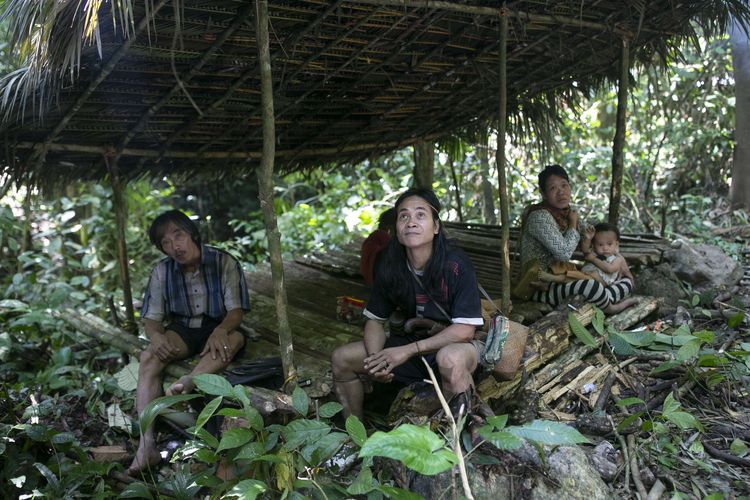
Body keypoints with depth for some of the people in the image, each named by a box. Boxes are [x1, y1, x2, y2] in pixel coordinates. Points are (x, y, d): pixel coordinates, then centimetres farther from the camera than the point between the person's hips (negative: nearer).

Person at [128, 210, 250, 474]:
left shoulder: (224, 262, -12)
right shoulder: (162, 271, -4)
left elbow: (236, 311, -13)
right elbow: (151, 318, -2)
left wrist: (220, 330, -36)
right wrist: (156, 336, -26)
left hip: (217, 326, -1)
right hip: (181, 330, 2)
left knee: (234, 338, -35)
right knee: (148, 357, -27)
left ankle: (187, 384, -56)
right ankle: (146, 445, -36)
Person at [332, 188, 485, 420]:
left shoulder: (456, 266, -22)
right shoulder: (389, 269, -7)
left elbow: (465, 329, -24)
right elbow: (375, 320, 3)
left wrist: (408, 350, -28)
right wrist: (375, 358, -19)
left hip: (454, 344, -5)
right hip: (412, 341, 5)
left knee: (450, 358, -41)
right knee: (341, 358, -5)